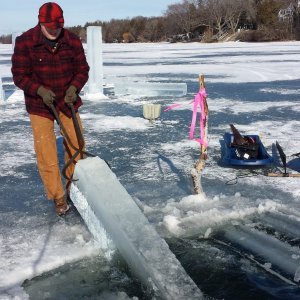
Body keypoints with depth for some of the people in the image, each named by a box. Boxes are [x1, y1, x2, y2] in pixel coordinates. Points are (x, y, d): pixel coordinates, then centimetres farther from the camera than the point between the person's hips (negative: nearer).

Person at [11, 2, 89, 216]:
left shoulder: (72, 40, -8)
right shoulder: (25, 42, -15)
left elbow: (82, 70, -2)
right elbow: (20, 76, -12)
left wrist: (74, 87, -21)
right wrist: (40, 90, -27)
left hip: (67, 100, 3)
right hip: (39, 103, -2)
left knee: (76, 144, 8)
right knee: (45, 150, -5)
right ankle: (58, 196, 9)